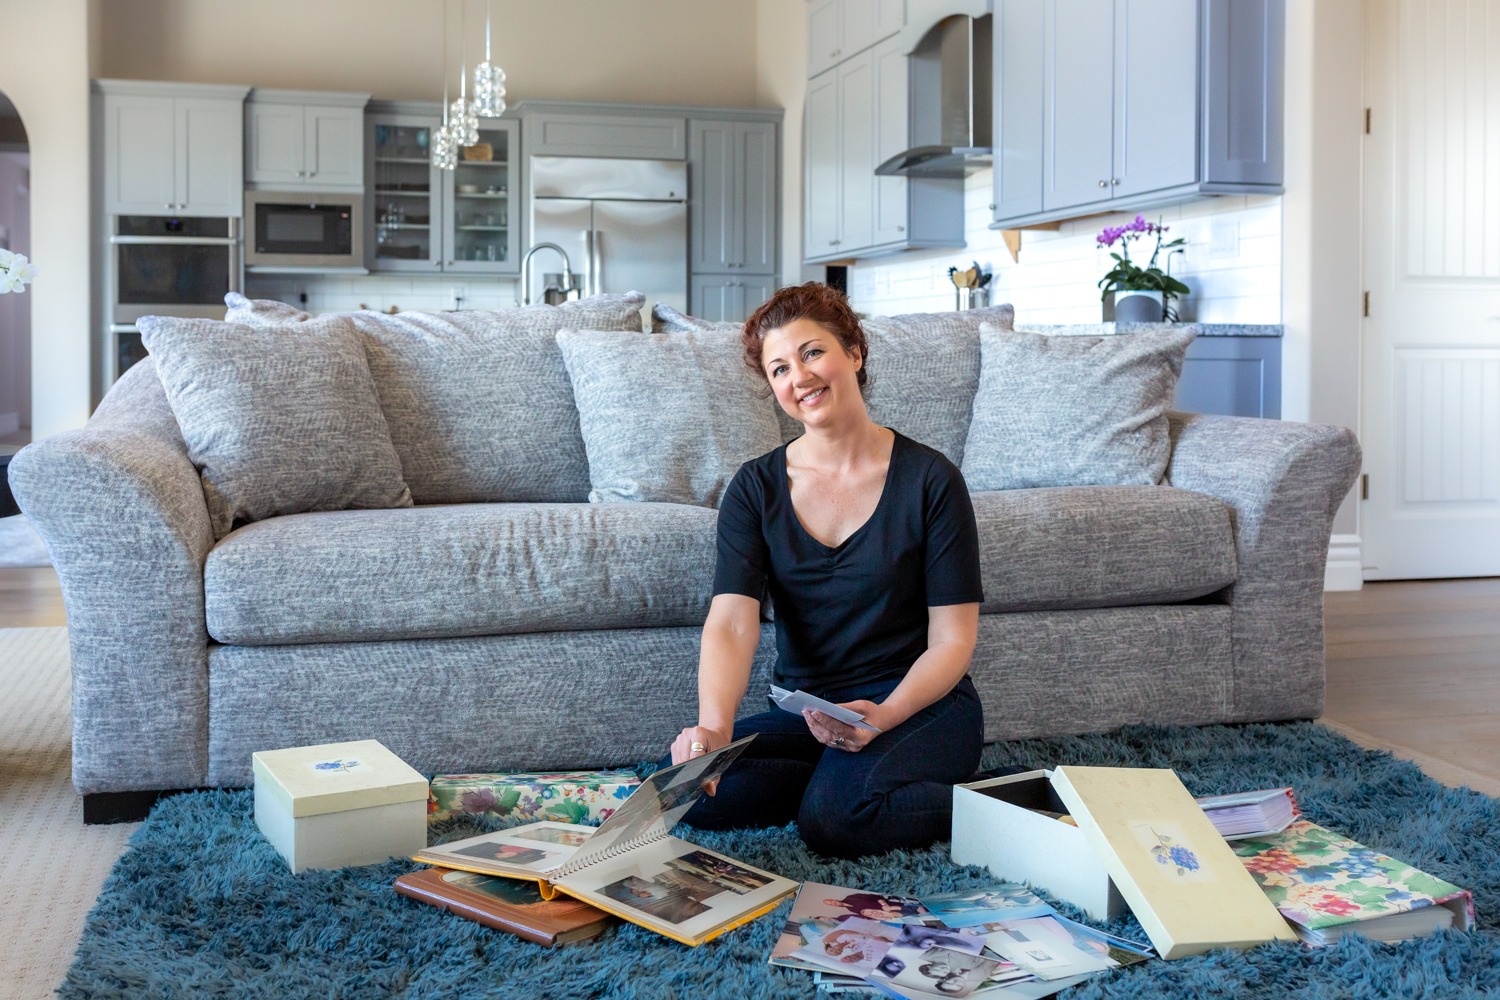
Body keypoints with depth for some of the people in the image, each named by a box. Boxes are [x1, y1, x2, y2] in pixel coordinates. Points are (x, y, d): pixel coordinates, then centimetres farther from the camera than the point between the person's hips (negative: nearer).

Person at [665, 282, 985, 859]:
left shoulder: (928, 479, -6)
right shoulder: (756, 487, 1)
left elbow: (952, 639, -7)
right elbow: (731, 623, -13)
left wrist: (882, 716, -26)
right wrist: (713, 726, -33)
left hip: (920, 704, -3)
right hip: (808, 711, 4)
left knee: (835, 815, -32)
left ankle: (966, 804, -6)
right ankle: (849, 780, -8)